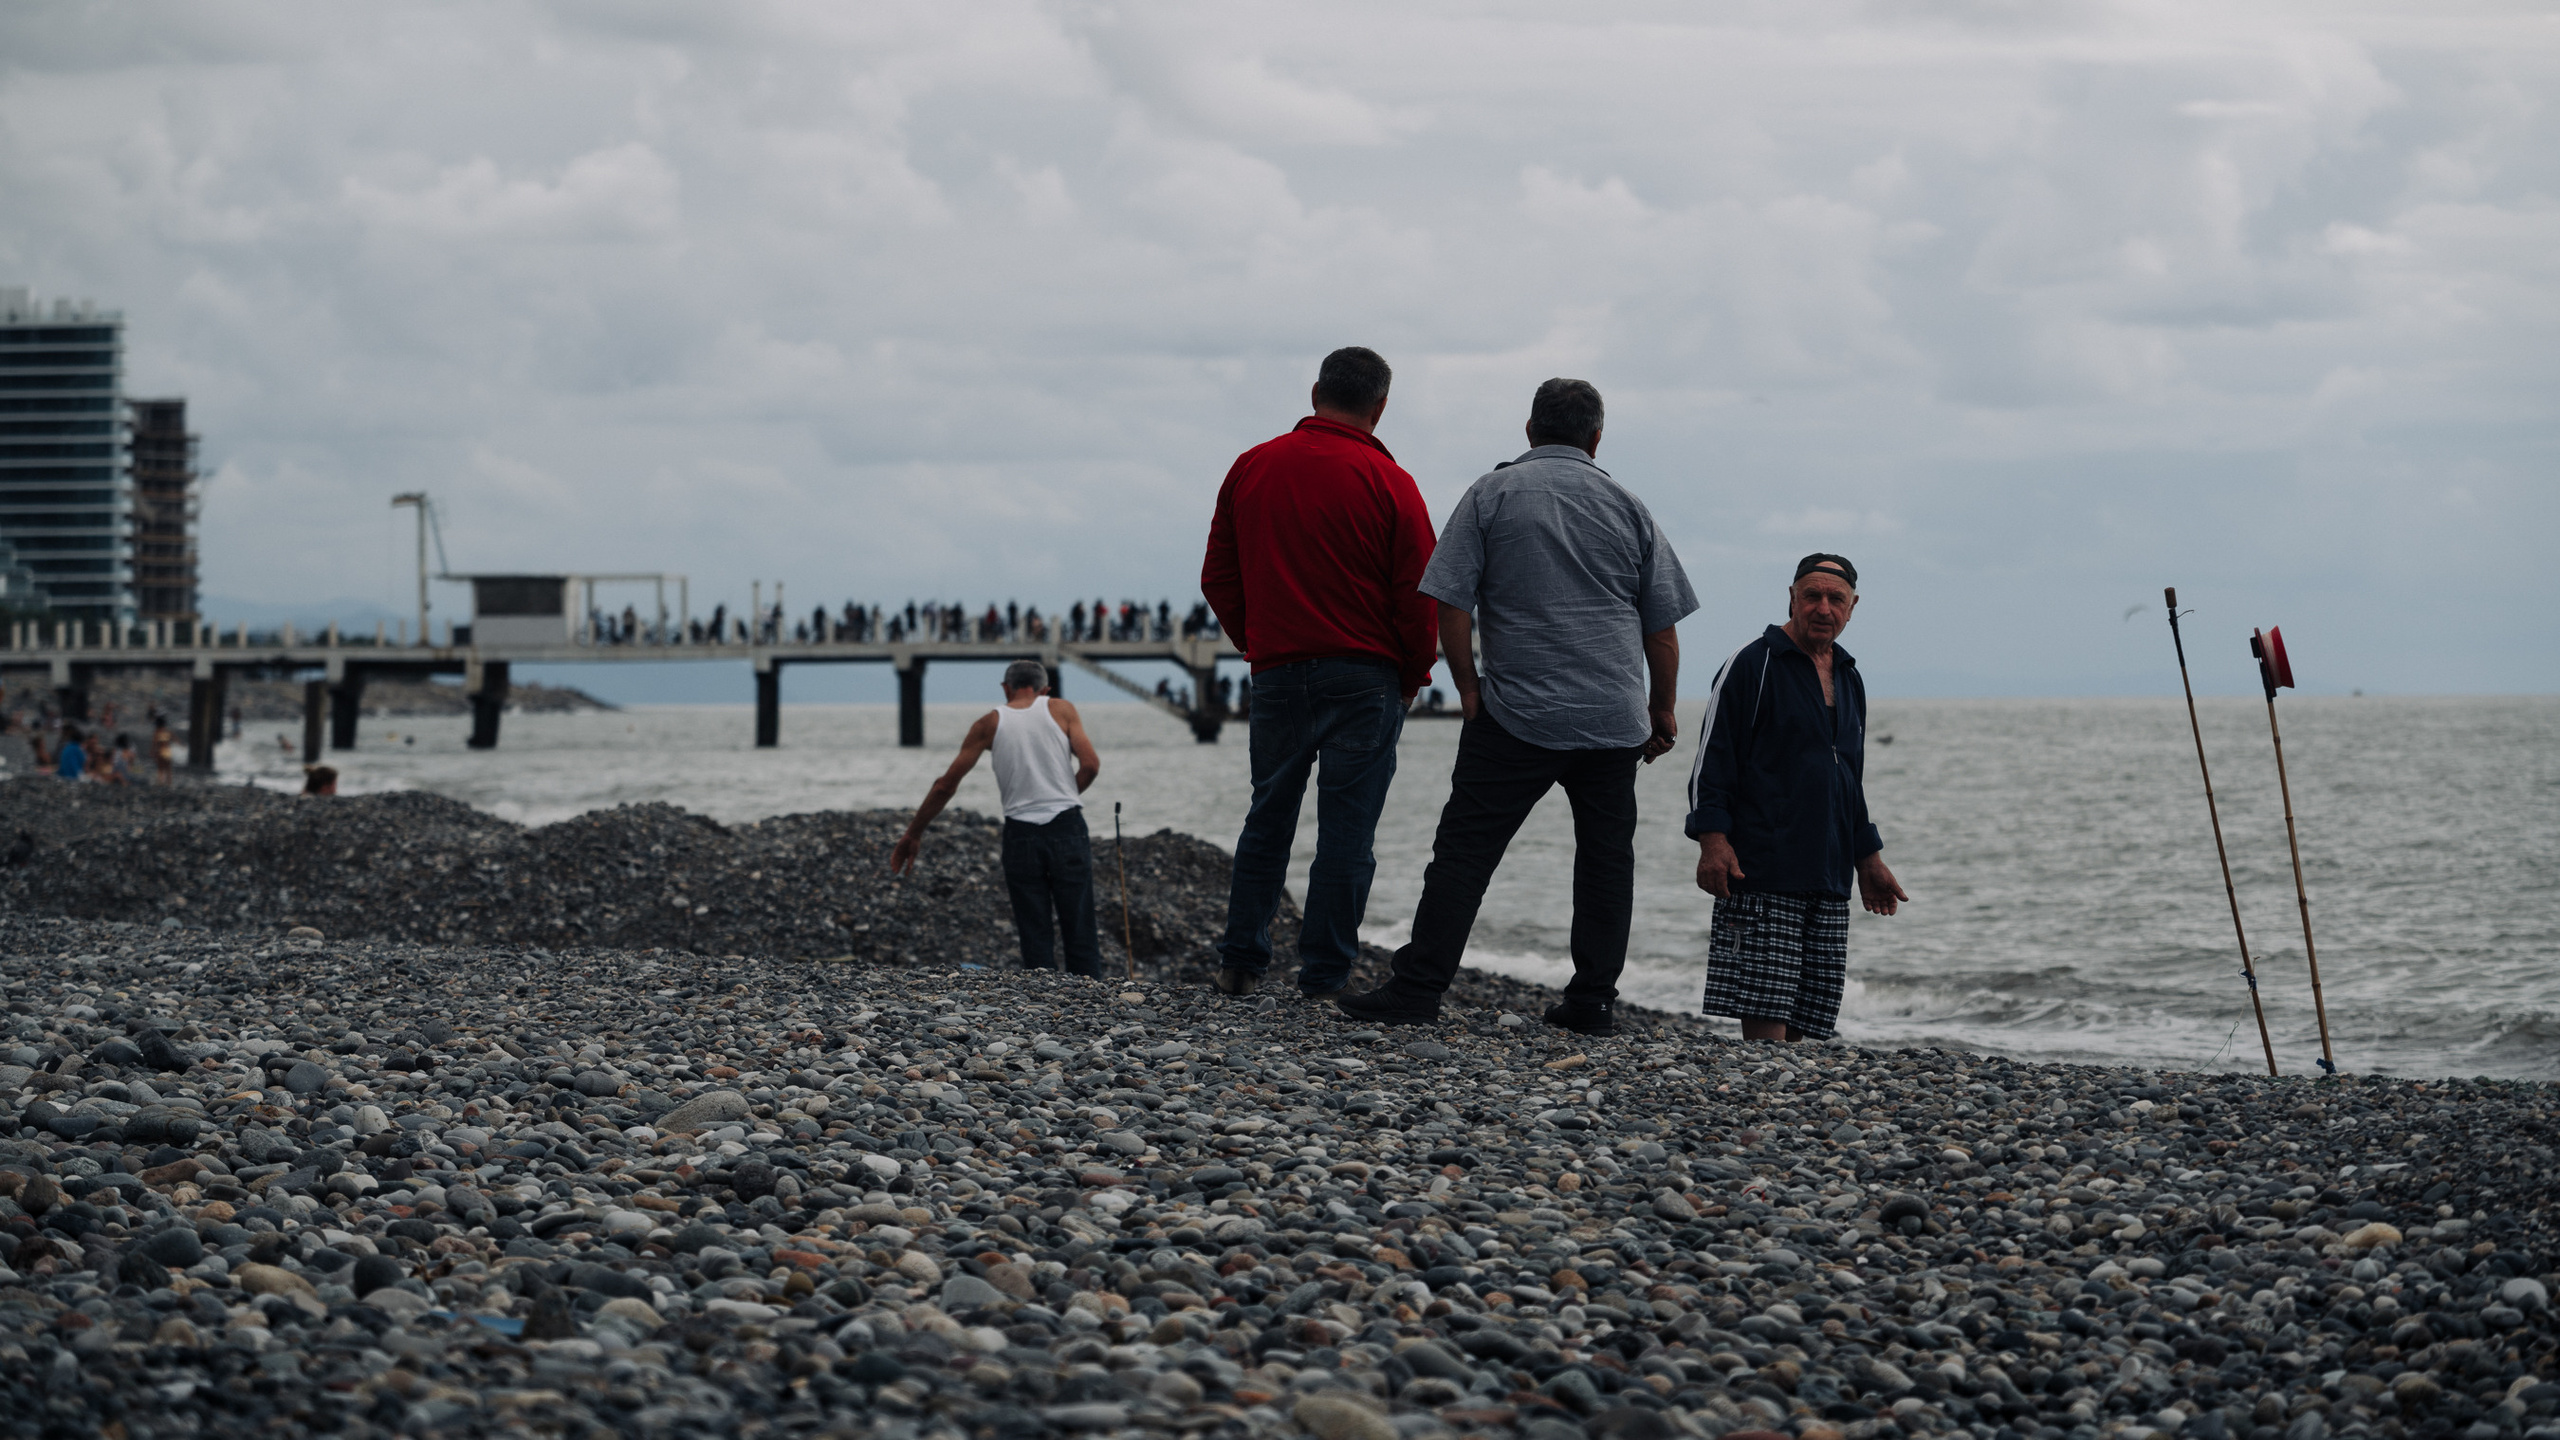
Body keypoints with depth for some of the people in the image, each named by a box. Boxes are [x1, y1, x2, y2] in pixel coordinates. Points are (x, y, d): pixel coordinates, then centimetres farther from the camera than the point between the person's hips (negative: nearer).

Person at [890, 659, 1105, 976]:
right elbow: (1091, 764, -3)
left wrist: (912, 834, 17)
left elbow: (946, 786, 9)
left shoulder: (990, 724, 9)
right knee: (1079, 932, 1)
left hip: (1021, 834, 1)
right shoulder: (1061, 709, 7)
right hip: (1067, 828, -1)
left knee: (1035, 939, 5)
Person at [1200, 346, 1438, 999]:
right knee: (1346, 829, 0)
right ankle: (1324, 980, 0)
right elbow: (1418, 598, -8)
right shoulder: (1388, 483, -7)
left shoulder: (1250, 468, 6)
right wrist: (1412, 678, 7)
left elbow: (1218, 580, 10)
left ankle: (1241, 962, 16)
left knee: (1268, 818, 17)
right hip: (1364, 679, -4)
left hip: (1277, 675, 4)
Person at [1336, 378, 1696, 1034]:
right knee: (1606, 855, 10)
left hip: (1518, 712, -2)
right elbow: (1662, 627, 10)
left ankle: (1417, 990, -8)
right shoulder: (1628, 506, 9)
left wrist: (1469, 686, 5)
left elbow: (1450, 604, -5)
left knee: (1464, 849, -3)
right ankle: (1594, 999, 10)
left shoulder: (1492, 494, 1)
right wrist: (1662, 711, 20)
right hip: (1615, 719, 3)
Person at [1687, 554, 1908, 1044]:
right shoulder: (1753, 665, -2)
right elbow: (1712, 760, -7)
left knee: (1806, 1027, 3)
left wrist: (1868, 858, 26)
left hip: (1829, 882, 7)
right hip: (1760, 874, -7)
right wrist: (1713, 838, -17)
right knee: (1765, 1021, -13)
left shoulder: (1849, 679, 19)